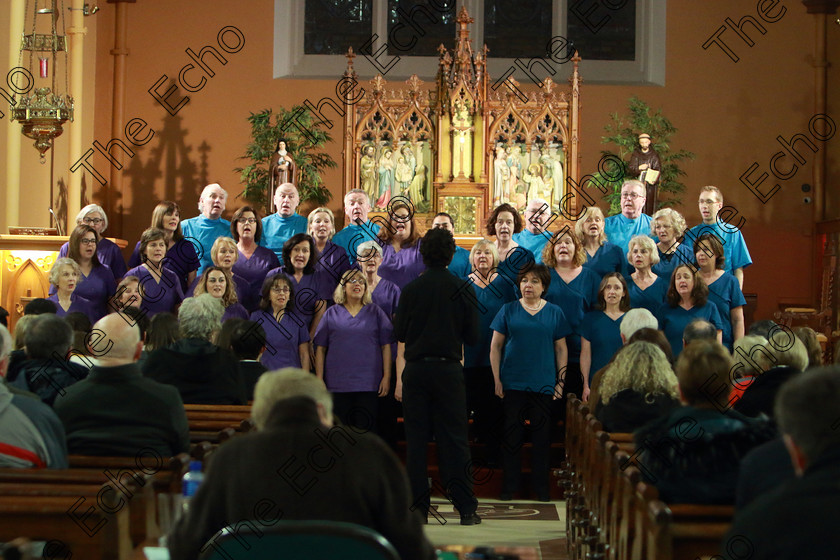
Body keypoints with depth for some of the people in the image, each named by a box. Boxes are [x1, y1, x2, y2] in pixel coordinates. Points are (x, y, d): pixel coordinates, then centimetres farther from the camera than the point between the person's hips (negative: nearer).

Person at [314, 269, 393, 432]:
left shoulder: (375, 313, 10)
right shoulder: (332, 313, 10)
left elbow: (386, 346, 7)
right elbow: (320, 349, 9)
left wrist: (387, 377, -1)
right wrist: (319, 379, 2)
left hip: (368, 384, 0)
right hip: (338, 385, 0)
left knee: (366, 430, -3)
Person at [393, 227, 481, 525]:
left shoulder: (410, 290, -1)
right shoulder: (460, 289, -3)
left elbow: (399, 333, 3)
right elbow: (473, 336, 1)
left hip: (415, 369, 1)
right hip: (448, 369, -1)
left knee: (416, 439, 6)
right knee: (453, 439, 2)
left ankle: (419, 507, 6)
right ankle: (466, 508, 1)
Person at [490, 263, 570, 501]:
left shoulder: (555, 312, 7)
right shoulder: (508, 310, 4)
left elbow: (561, 349, 10)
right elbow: (495, 346, 5)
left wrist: (561, 381, 3)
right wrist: (497, 380, -1)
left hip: (543, 383, 1)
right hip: (513, 382, 0)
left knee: (542, 436, 3)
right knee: (512, 434, 2)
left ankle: (540, 486, 14)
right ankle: (509, 484, 12)